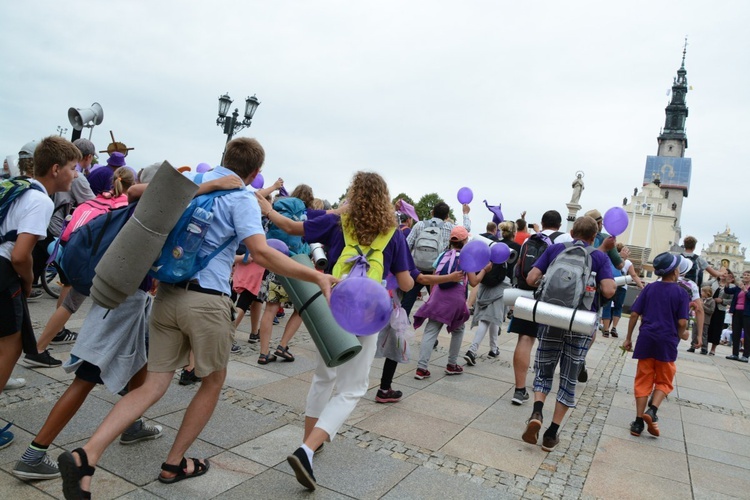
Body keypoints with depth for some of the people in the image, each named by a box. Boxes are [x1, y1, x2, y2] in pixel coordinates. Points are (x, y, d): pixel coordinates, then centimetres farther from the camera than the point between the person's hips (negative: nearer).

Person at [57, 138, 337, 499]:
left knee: (154, 385, 10)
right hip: (206, 300, -6)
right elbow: (262, 254, -22)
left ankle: (85, 456, -5)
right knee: (213, 382, 17)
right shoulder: (242, 198, -8)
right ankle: (174, 464, 27)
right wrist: (316, 277, -23)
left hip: (166, 293, 6)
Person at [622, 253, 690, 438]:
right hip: (667, 341, -2)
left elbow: (634, 314, 1)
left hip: (646, 339, 2)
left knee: (643, 381, 8)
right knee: (664, 381, 13)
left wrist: (628, 338, 9)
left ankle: (639, 422, 6)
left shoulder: (649, 288, 4)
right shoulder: (681, 293, -3)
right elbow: (682, 322, -7)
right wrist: (681, 335, 15)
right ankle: (652, 410, -9)